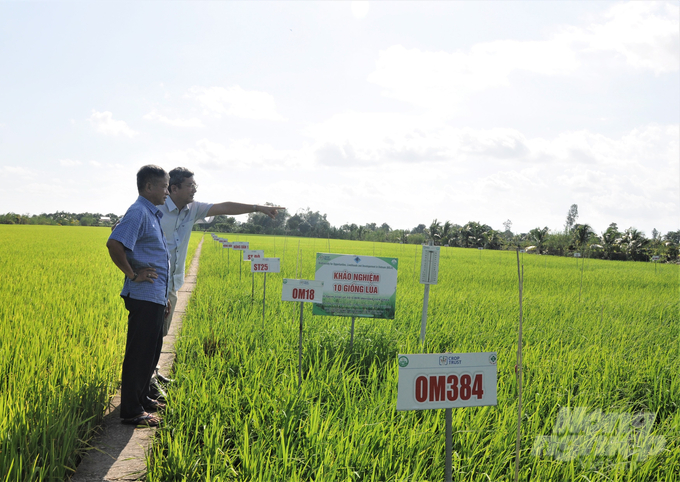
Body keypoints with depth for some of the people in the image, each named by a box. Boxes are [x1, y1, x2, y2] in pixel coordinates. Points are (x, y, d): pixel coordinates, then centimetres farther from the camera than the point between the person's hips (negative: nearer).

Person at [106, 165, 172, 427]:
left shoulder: (152, 215, 18)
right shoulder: (138, 213, -13)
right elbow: (114, 244, -28)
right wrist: (133, 274, -19)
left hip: (155, 297, 10)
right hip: (143, 297, -10)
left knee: (151, 350, 18)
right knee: (139, 353, -4)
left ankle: (142, 398, 31)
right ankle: (131, 411, 2)